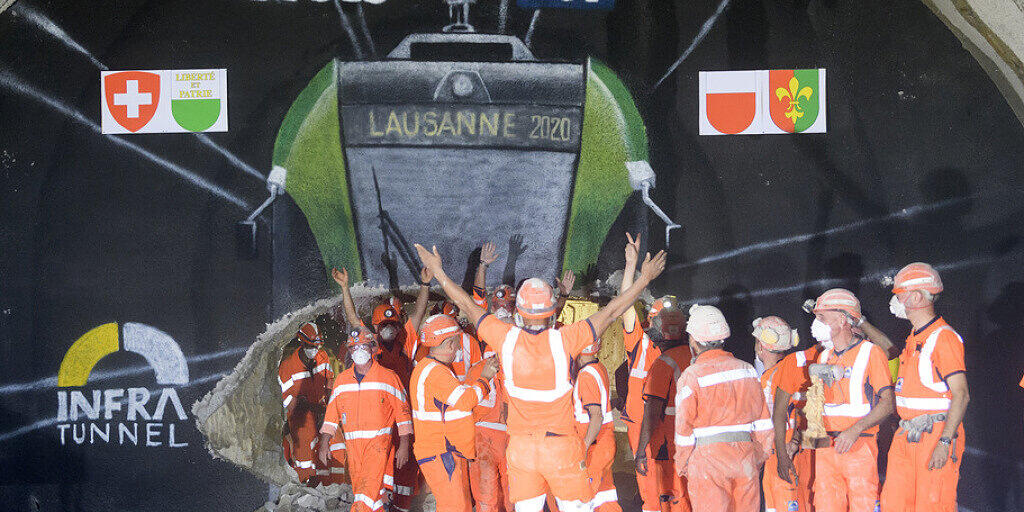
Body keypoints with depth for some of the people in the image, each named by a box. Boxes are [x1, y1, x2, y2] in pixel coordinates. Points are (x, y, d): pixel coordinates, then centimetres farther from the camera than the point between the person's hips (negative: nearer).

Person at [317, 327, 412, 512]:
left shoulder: (389, 377, 0)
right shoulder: (342, 380, 11)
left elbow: (402, 412, 1)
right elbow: (332, 414, 15)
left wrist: (404, 446, -3)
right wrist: (324, 444, 9)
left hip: (379, 443, -5)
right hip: (352, 445, 5)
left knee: (369, 489, -18)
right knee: (361, 491, 6)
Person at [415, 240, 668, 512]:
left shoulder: (507, 339, -7)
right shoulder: (564, 340, -13)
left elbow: (468, 306, 4)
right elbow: (611, 312, -5)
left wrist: (437, 271, 16)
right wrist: (645, 278, 4)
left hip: (521, 446, 2)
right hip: (561, 447, -2)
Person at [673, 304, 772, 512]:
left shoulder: (691, 376, -8)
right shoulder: (747, 370, 6)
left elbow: (684, 427, -6)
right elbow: (763, 422, 9)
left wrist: (682, 466, 6)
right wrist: (758, 459, 18)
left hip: (707, 459, -4)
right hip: (745, 456, 4)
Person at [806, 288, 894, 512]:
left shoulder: (870, 353, -3)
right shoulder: (824, 357, 17)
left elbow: (887, 403, -9)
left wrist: (855, 430, -19)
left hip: (859, 447, -6)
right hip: (825, 447, 6)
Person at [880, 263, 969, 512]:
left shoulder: (943, 337, -12)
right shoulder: (914, 338, 16)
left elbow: (961, 395, -17)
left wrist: (945, 442, -23)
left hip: (935, 436, -9)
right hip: (906, 436, 9)